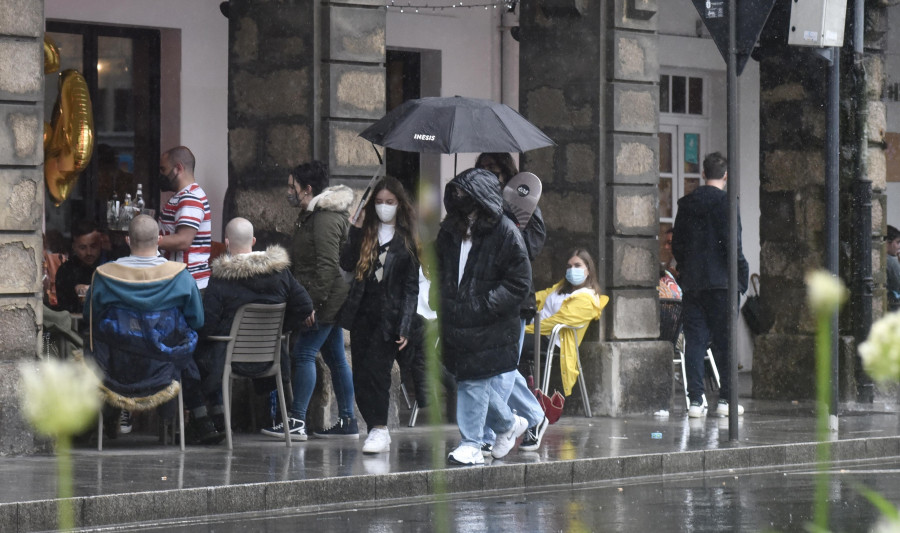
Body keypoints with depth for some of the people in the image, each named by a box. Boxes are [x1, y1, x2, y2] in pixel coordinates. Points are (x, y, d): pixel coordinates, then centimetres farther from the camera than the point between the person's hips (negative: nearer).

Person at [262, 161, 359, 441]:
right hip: (330, 302, 11)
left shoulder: (325, 219, -16)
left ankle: (297, 421, -10)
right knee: (335, 357, 11)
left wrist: (313, 302, -24)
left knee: (304, 354, -10)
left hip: (325, 300, -11)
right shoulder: (311, 215, 18)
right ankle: (347, 421, 14)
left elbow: (327, 266, -23)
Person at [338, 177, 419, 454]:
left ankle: (380, 430, -16)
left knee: (375, 369, -17)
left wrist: (404, 327, -7)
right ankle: (376, 430, 10)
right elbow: (346, 264, -2)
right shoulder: (365, 233, 12)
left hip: (389, 315, -4)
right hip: (362, 314, 4)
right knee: (360, 377, 3)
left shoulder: (406, 240, 3)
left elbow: (411, 288, 1)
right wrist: (356, 230, -6)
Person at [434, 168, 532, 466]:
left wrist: (482, 305, -18)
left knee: (473, 383, -5)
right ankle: (509, 424, 35)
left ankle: (471, 446, 5)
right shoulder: (450, 229, 8)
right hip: (456, 324, 7)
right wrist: (442, 298, 7)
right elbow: (439, 270, 23)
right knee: (471, 381, 13)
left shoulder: (505, 233, -11)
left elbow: (518, 284, -10)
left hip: (488, 328, -7)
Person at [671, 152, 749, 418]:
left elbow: (677, 245, 13)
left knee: (694, 340, 4)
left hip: (692, 283, 5)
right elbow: (732, 244, -13)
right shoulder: (725, 202, -8)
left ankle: (695, 399, -1)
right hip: (721, 281, -5)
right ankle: (725, 399, 3)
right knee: (724, 341, 2)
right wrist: (742, 274, -5)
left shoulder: (686, 204, 10)